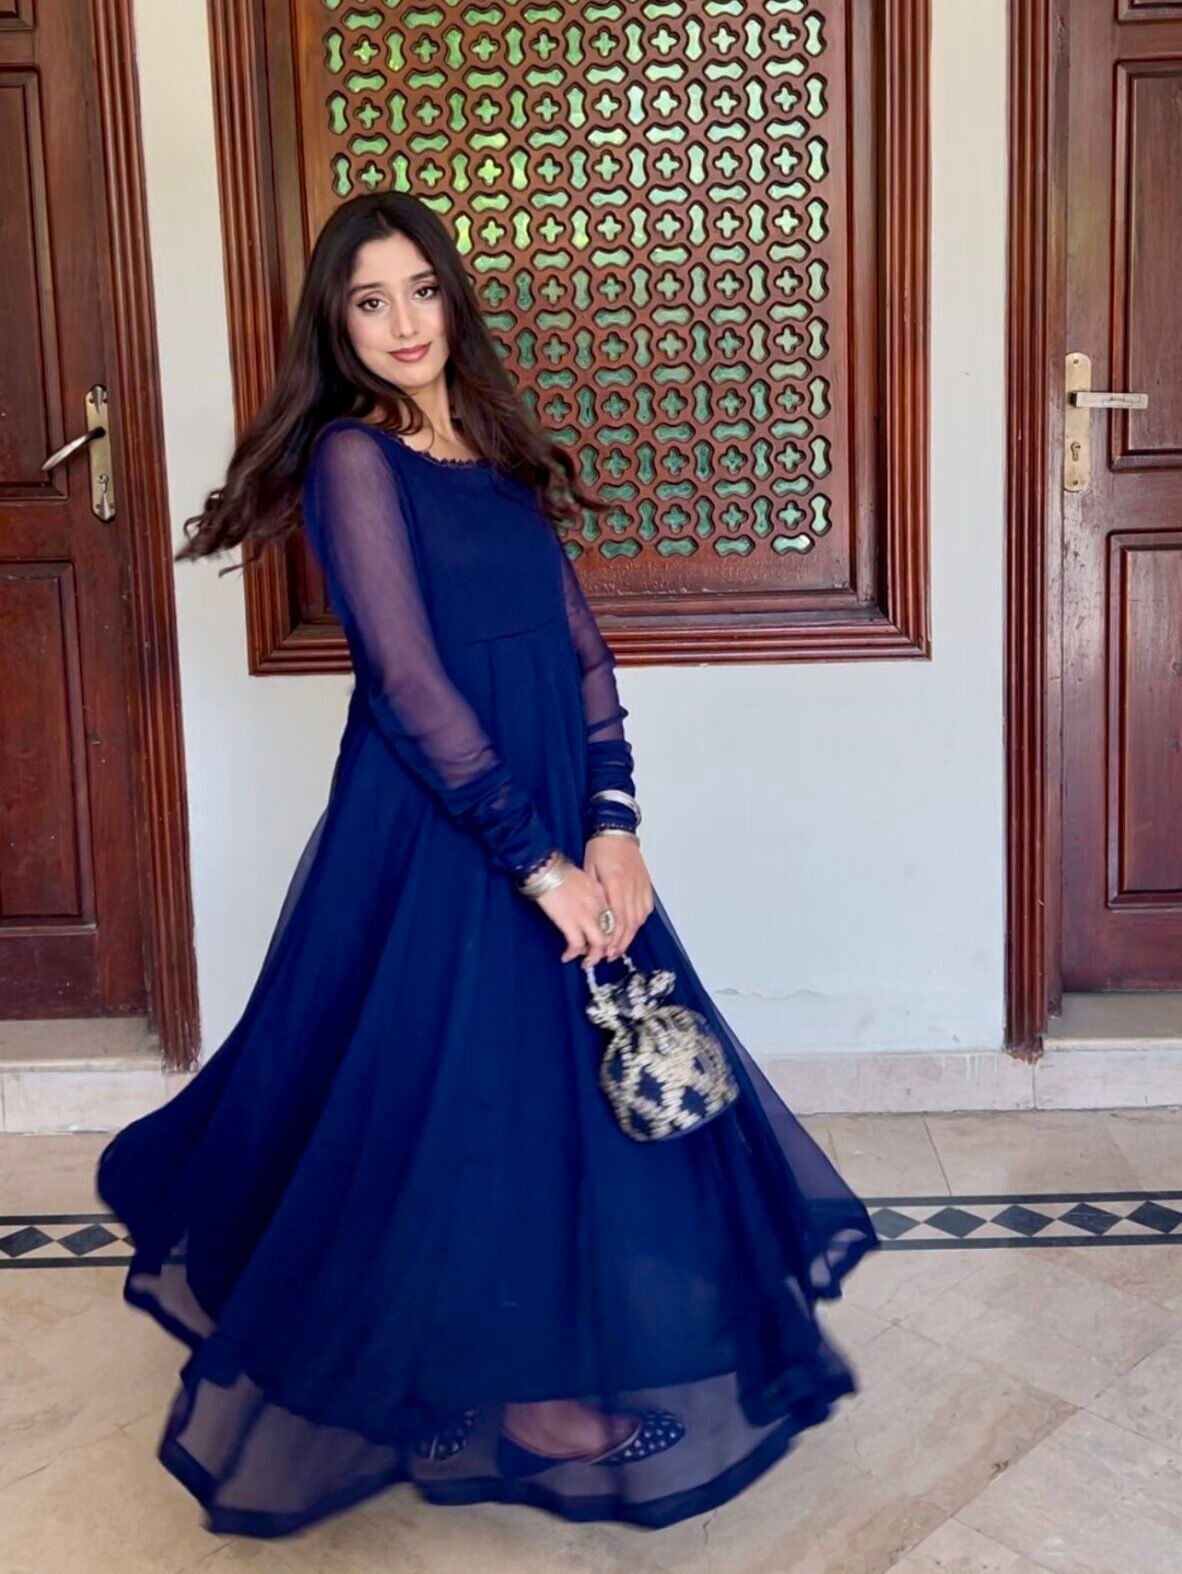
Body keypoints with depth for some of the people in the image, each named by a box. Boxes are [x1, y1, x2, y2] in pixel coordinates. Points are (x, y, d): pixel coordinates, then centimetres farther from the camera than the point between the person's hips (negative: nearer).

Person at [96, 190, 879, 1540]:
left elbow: (582, 649, 6)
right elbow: (411, 686, -16)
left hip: (558, 819, 7)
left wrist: (613, 826, -6)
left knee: (574, 1076, 15)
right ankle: (508, 1383, 21)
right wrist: (536, 861, -16)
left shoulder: (497, 452, 12)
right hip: (435, 828, -7)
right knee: (472, 1086, 1)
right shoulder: (353, 457, -9)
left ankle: (543, 1346, 36)